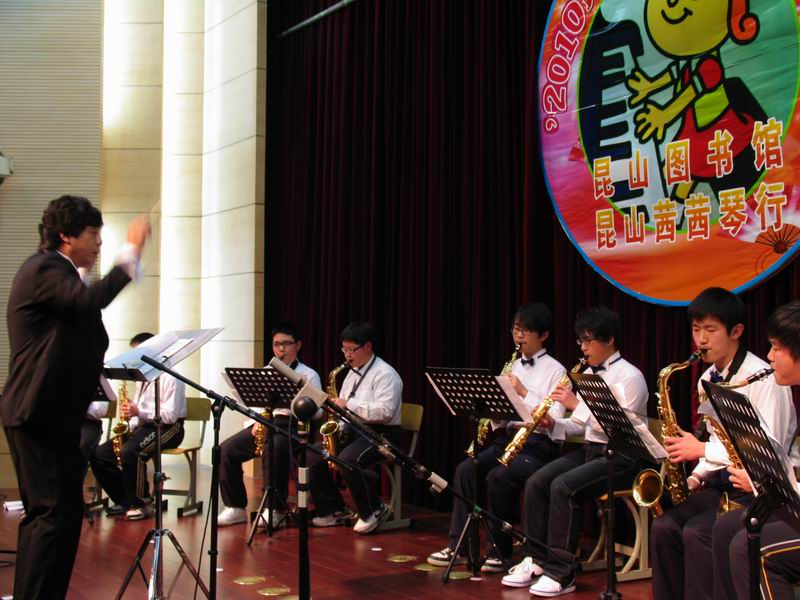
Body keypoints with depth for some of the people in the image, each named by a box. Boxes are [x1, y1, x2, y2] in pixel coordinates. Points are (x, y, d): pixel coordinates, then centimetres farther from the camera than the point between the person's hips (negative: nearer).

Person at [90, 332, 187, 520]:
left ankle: (142, 502, -16)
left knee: (129, 453, -35)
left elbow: (171, 414, -19)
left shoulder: (170, 377, -10)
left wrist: (139, 412, -27)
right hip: (143, 426, 9)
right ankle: (125, 501, 1)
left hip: (168, 428, -9)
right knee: (98, 454, -8)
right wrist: (129, 426, 0)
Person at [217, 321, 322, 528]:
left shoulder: (309, 375, 6)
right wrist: (254, 423, -2)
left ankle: (276, 509, -24)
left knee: (273, 449, -38)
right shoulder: (265, 372, 20)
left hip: (293, 425, -5)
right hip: (264, 423, 5)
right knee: (226, 449, -18)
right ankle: (236, 507, -8)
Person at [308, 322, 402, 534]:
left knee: (347, 460, -35)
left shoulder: (384, 374, -11)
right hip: (353, 430, 9)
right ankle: (334, 510, 8)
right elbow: (345, 408, 23)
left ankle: (373, 511, -13)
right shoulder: (352, 373, 17)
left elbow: (385, 411, -24)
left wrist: (349, 404, -23)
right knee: (311, 456, -5)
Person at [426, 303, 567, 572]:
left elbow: (554, 419, -13)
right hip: (508, 437, 6)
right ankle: (458, 544, -8)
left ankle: (500, 552, -14)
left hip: (538, 445, -6)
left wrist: (524, 392, -17)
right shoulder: (514, 367, 17)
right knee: (465, 468, -16)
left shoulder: (554, 370, -3)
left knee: (498, 477, -29)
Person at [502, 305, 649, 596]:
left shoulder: (629, 377, -11)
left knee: (563, 486, -29)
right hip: (590, 449, 8)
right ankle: (537, 559, -3)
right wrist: (554, 425, -2)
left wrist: (577, 404, -22)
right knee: (536, 482, -12)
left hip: (620, 456, -8)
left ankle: (562, 572, -22)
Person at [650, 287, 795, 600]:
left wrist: (702, 450, -20)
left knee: (697, 532, -27)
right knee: (664, 526, -14)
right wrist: (696, 477, 1)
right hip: (722, 483, 7)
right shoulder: (707, 380, 11)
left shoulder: (763, 378, -14)